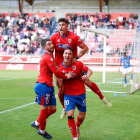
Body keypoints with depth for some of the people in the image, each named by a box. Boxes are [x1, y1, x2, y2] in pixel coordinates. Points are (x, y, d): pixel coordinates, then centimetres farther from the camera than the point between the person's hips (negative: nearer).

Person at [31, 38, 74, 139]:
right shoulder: (47, 57, -14)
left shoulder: (49, 56, 18)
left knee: (53, 109, 12)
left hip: (49, 86, 10)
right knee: (44, 109, 1)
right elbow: (56, 73, -16)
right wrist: (66, 76, -1)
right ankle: (42, 130, 17)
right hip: (43, 86, -10)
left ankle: (37, 123, 27)